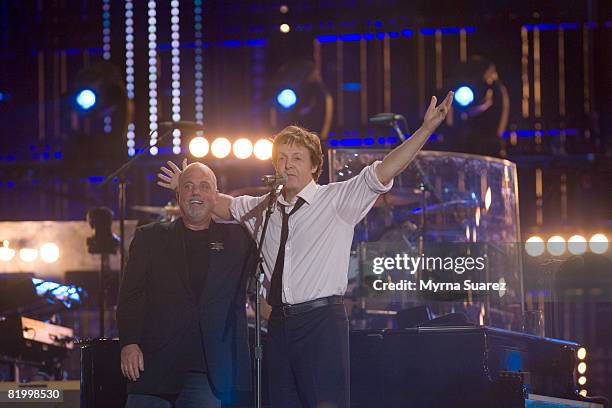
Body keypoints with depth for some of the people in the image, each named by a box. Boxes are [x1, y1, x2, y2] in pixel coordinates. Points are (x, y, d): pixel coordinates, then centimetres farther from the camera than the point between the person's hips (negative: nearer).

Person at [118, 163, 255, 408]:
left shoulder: (236, 239, 16)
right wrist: (129, 343, -6)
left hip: (209, 367, 0)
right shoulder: (149, 238, 13)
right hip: (154, 362, 0)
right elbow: (131, 296, 6)